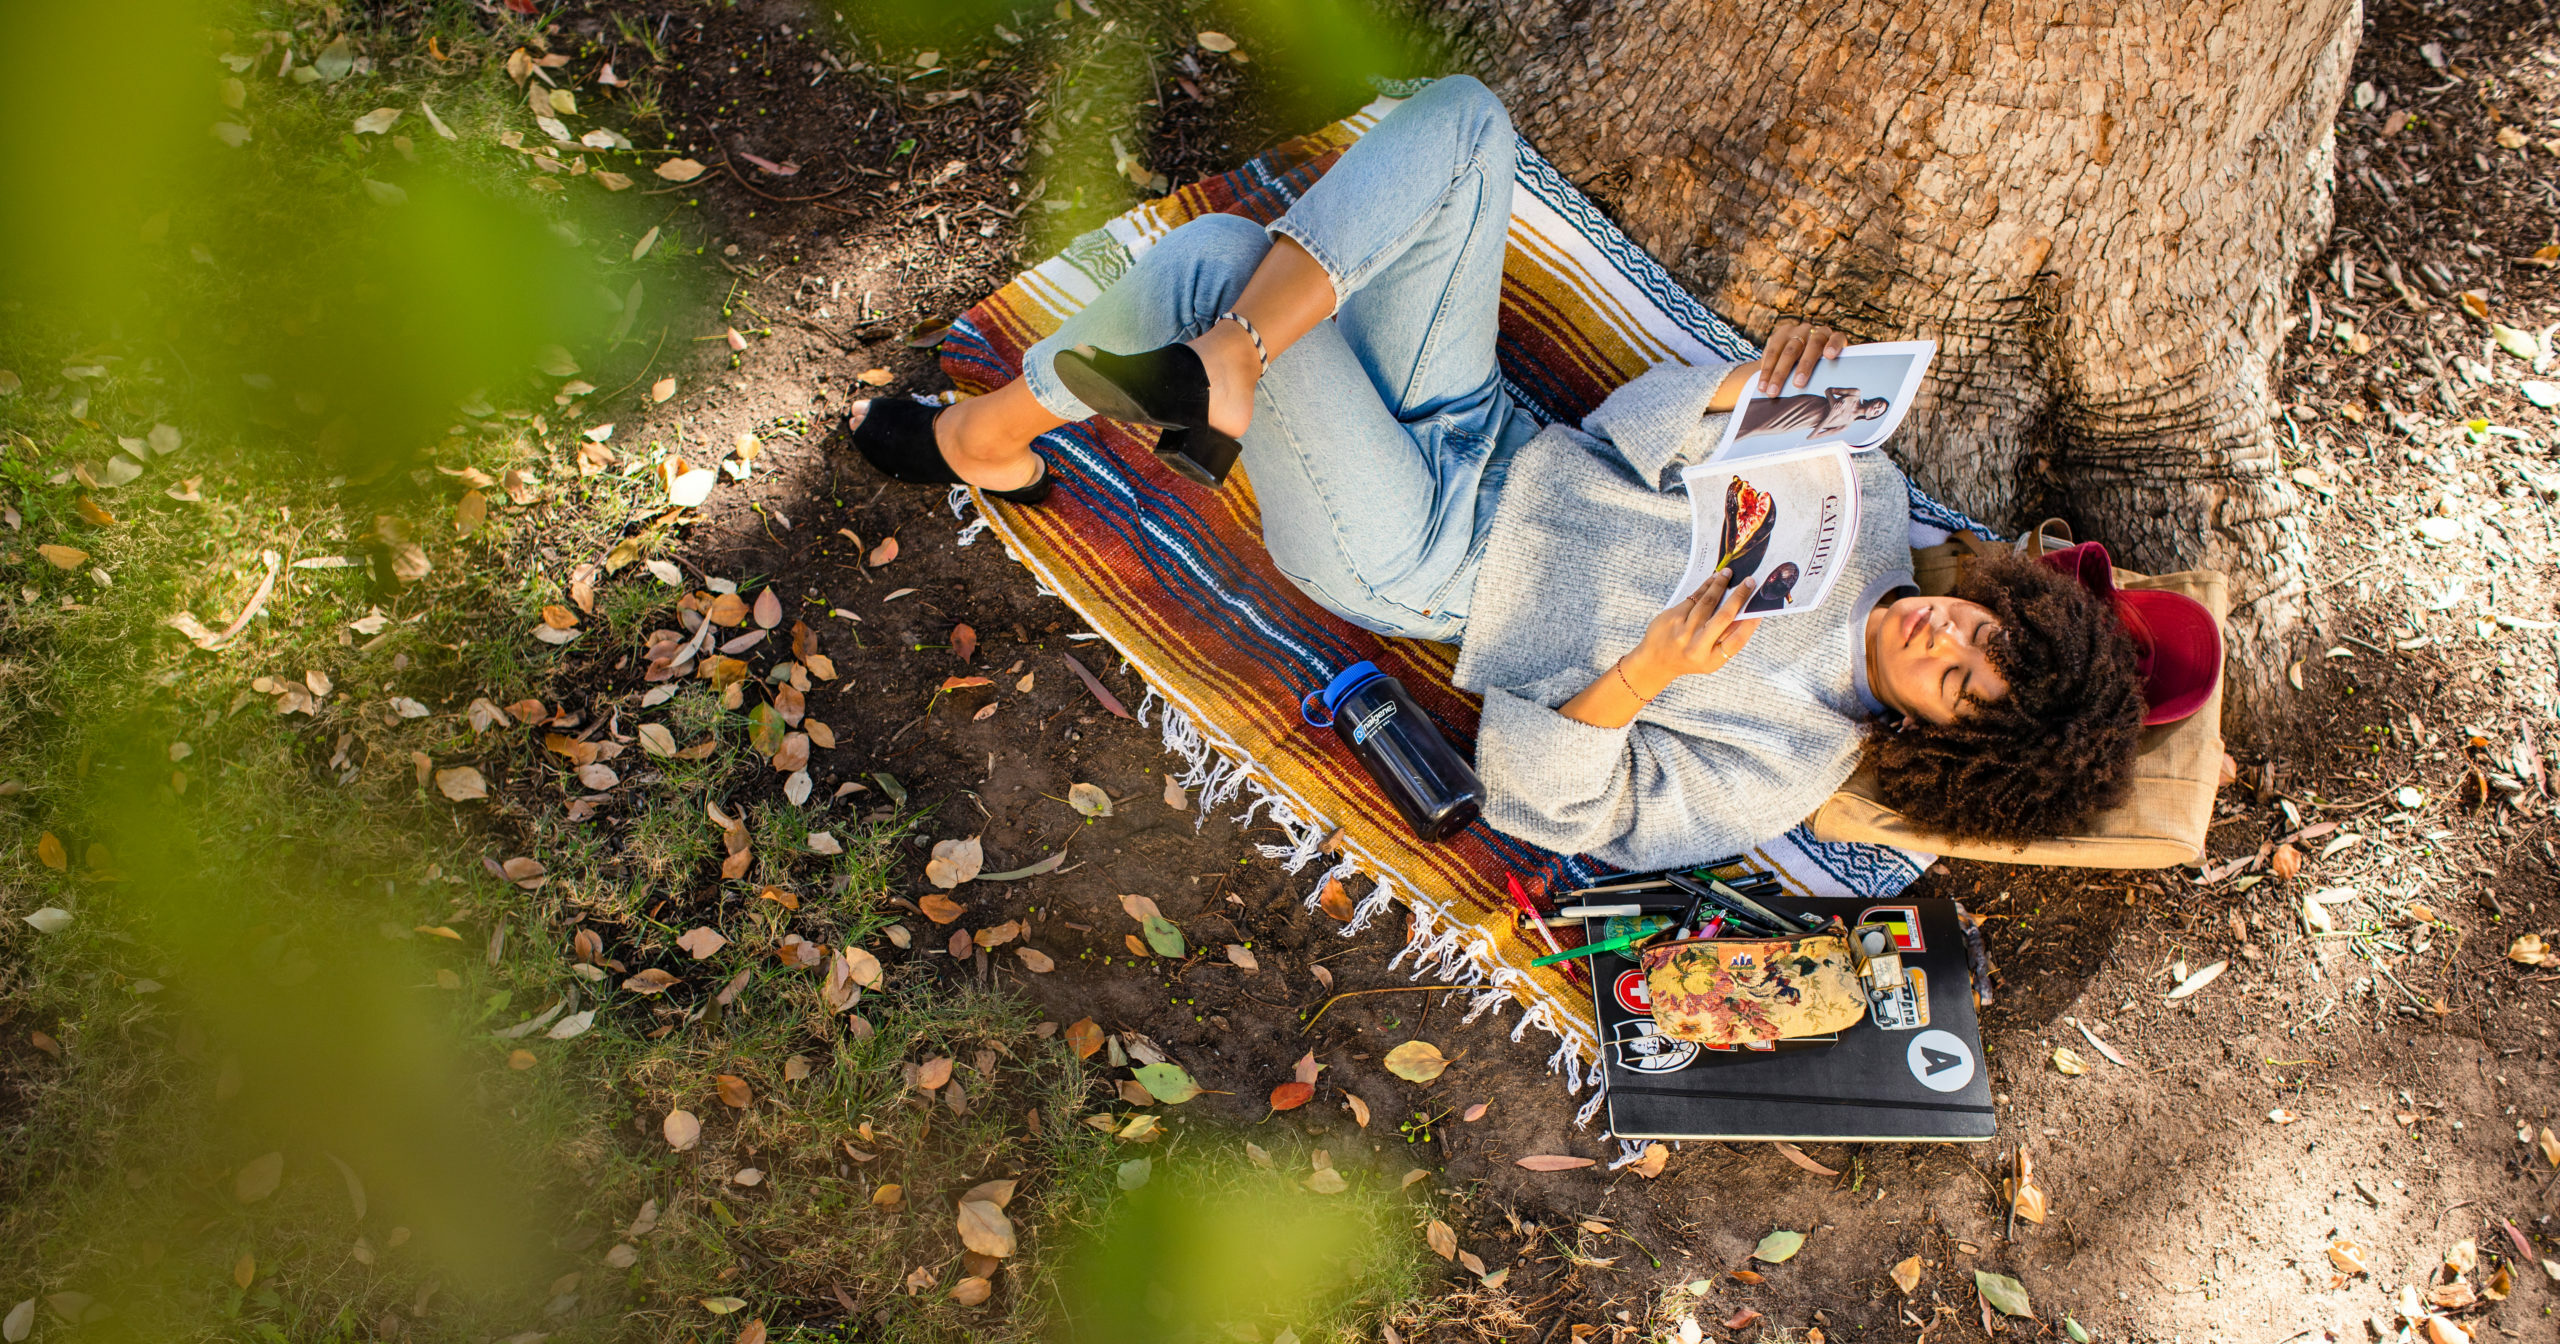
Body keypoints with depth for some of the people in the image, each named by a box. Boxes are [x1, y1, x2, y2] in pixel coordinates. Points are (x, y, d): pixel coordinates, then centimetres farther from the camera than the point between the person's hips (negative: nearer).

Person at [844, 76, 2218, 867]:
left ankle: (988, 435, -4)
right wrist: (1752, 384, -20)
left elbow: (1537, 801, -20)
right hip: (1481, 431, 6)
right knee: (1460, 119, -16)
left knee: (1208, 256, -28)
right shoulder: (1871, 504, -2)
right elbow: (1634, 434, 1)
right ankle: (1226, 367, -20)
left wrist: (1643, 675, -35)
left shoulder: (1780, 764, -16)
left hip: (1409, 563, -6)